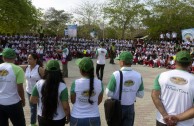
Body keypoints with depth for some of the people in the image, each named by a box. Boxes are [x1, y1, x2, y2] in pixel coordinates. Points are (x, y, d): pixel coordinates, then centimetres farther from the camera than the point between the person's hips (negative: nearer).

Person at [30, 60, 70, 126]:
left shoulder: (39, 83, -13)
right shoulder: (62, 86, -23)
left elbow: (32, 100, -3)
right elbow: (65, 107, -20)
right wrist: (68, 116, -3)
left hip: (42, 117, 3)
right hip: (58, 119, -2)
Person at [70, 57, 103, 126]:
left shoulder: (75, 83, -18)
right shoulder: (99, 83, -12)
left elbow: (73, 101, -5)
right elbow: (99, 101, 1)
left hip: (77, 117, -1)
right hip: (94, 117, 1)